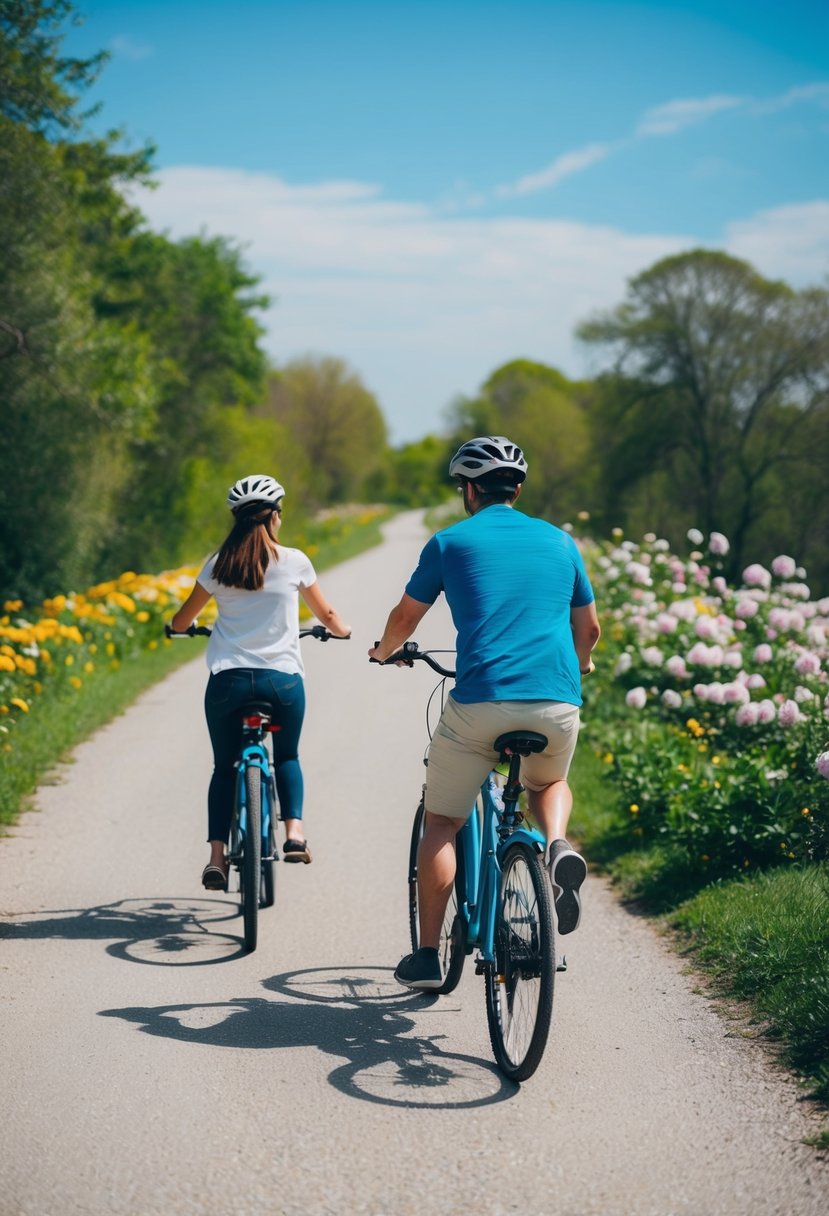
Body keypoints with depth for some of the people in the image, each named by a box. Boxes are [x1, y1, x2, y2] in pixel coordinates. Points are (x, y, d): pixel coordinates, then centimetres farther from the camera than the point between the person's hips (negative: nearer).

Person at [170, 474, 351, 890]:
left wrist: (176, 628, 41)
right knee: (287, 757, 23)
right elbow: (326, 614, 15)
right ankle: (294, 830, 1)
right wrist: (341, 631, 37)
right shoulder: (294, 562, 1)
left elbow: (183, 619, 18)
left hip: (228, 680, 1)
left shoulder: (216, 566, 5)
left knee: (225, 767, 16)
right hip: (283, 680, -1)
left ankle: (216, 856, 4)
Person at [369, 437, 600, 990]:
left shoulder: (451, 542, 8)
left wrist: (385, 651, 40)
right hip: (558, 701, 3)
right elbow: (589, 628, 26)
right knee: (550, 783, 32)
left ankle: (428, 956, 10)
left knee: (441, 824, 13)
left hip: (480, 702, -2)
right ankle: (558, 845, -1)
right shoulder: (560, 541, 16)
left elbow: (405, 617, 17)